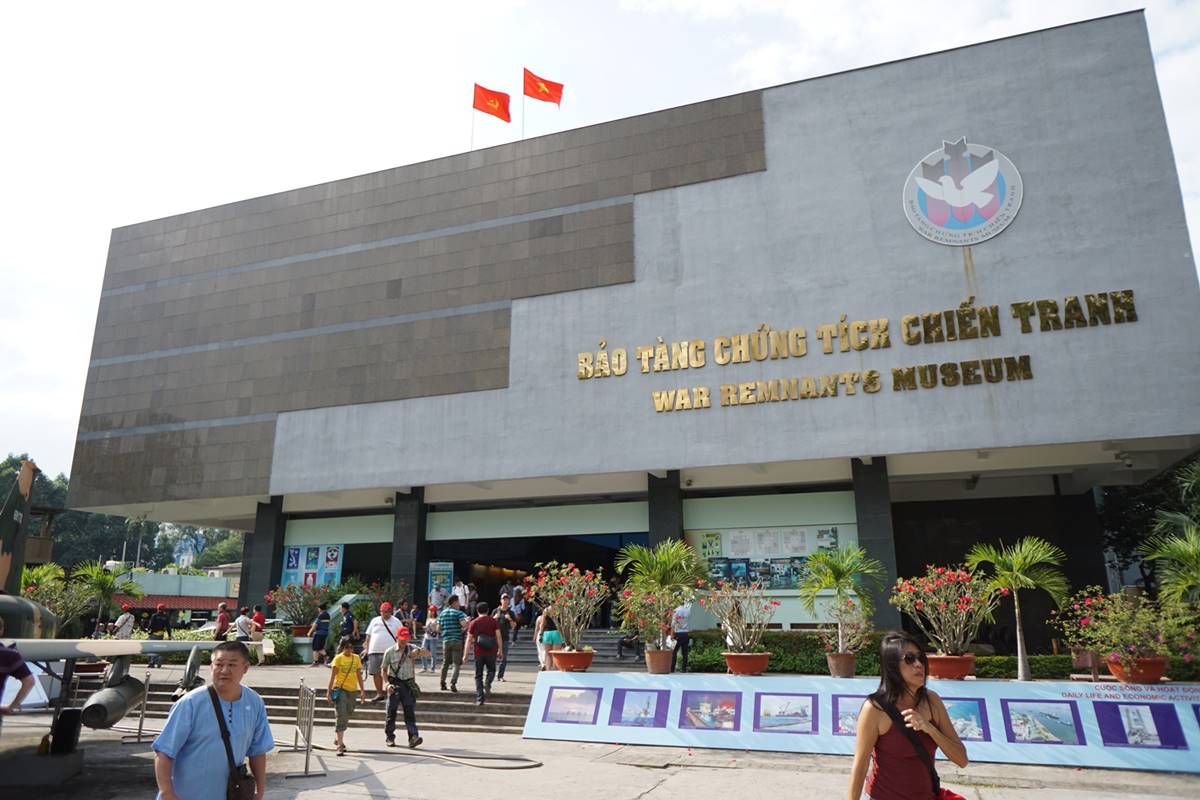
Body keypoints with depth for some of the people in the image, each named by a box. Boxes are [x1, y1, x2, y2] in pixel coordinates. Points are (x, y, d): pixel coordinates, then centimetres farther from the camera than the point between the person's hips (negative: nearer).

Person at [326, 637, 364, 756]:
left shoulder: (356, 658, 6)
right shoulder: (338, 658, -5)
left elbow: (359, 676, 10)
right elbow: (332, 676, -7)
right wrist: (328, 691, -12)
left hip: (353, 690, 5)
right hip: (340, 689, -5)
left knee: (347, 716, 15)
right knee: (341, 716, -11)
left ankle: (337, 738, 36)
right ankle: (340, 745, -11)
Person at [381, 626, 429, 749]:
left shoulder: (411, 649, 2)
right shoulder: (390, 652, -1)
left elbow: (427, 652, -8)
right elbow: (384, 670, 6)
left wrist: (418, 651, -28)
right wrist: (388, 683, -6)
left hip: (408, 684, 1)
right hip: (395, 684, -1)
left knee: (410, 711, -5)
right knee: (392, 711, 5)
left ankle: (413, 737, -12)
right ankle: (389, 737, 20)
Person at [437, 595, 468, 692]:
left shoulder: (442, 613, 10)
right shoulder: (458, 613, -7)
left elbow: (438, 628, 11)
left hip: (445, 640, 5)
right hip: (457, 640, -5)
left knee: (445, 663, 16)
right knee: (457, 664, -1)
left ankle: (443, 684, 21)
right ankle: (453, 683, -12)